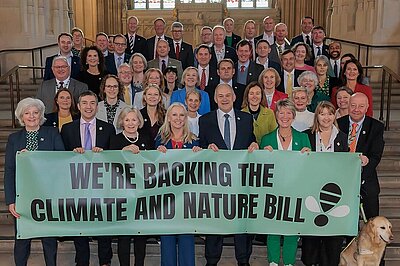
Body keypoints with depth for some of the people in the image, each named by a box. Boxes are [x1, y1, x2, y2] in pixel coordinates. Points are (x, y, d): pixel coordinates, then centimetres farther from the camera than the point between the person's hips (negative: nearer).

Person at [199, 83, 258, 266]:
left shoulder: (246, 118, 8)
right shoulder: (205, 120, 4)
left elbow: (251, 143, 12)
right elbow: (201, 148, 5)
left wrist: (254, 145, -10)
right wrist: (208, 148, -16)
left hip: (241, 175, 1)